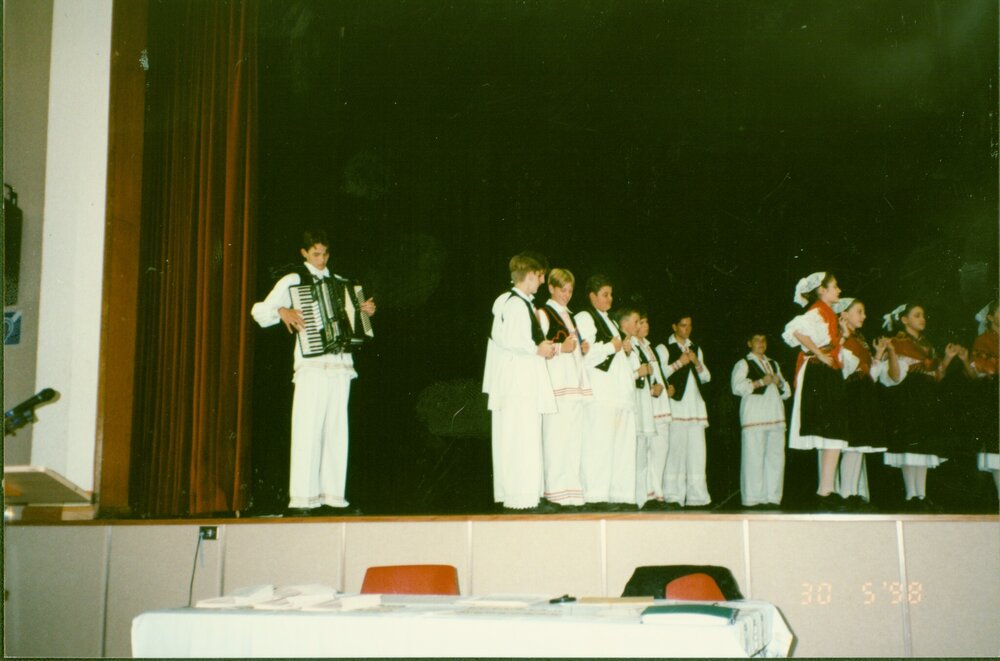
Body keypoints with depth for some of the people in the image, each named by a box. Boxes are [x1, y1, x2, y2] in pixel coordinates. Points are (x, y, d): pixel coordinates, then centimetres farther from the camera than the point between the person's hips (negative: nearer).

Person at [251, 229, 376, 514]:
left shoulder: (341, 284, 19)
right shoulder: (293, 281, 5)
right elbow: (259, 311, -1)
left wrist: (366, 311, 10)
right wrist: (282, 312, -20)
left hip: (341, 363, 5)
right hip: (312, 364, -5)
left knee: (336, 430, 4)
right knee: (308, 428, -11)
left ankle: (333, 494, 7)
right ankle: (302, 498, -11)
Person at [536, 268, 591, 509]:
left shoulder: (569, 315, 25)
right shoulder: (543, 313, 1)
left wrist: (582, 348, 10)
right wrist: (560, 348, -20)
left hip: (575, 380, 8)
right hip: (556, 381, -8)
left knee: (574, 435, 3)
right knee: (556, 435, -12)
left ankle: (571, 488, 4)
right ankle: (556, 489, -11)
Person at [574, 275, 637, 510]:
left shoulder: (609, 321, 29)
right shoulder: (584, 318, 1)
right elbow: (585, 355, -12)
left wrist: (625, 349, 13)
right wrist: (611, 347, -8)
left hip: (620, 391, 9)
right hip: (600, 392, -9)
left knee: (623, 445, 4)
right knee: (600, 444, -13)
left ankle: (620, 495, 6)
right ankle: (596, 496, -14)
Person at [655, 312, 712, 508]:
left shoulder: (696, 349, 23)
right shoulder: (664, 348, 4)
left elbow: (707, 377, 18)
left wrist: (697, 363, 1)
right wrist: (679, 363, -9)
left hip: (695, 404, 5)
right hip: (675, 403, -5)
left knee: (696, 449, 1)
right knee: (675, 449, -10)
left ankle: (696, 496, 3)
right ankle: (673, 496, -8)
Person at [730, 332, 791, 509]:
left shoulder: (773, 364, 26)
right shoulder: (743, 364, 7)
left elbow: (787, 392, 25)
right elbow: (737, 386, -9)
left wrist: (779, 383, 4)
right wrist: (760, 382, -13)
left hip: (775, 416, 6)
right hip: (754, 418, -6)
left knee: (776, 458, 1)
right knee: (754, 458, -9)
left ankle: (772, 497, 5)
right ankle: (754, 498, -7)